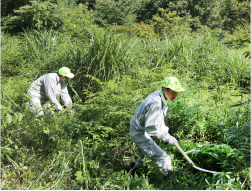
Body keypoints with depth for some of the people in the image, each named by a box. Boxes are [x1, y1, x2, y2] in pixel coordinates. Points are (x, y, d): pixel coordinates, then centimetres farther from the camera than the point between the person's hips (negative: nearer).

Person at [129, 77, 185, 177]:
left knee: (143, 153, 37)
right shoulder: (155, 103, -33)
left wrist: (164, 128, 7)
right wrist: (167, 137, -26)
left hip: (142, 131, 10)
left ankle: (136, 165, 60)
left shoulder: (161, 96, -2)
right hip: (139, 133, -10)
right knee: (164, 159, -14)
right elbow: (150, 128, -34)